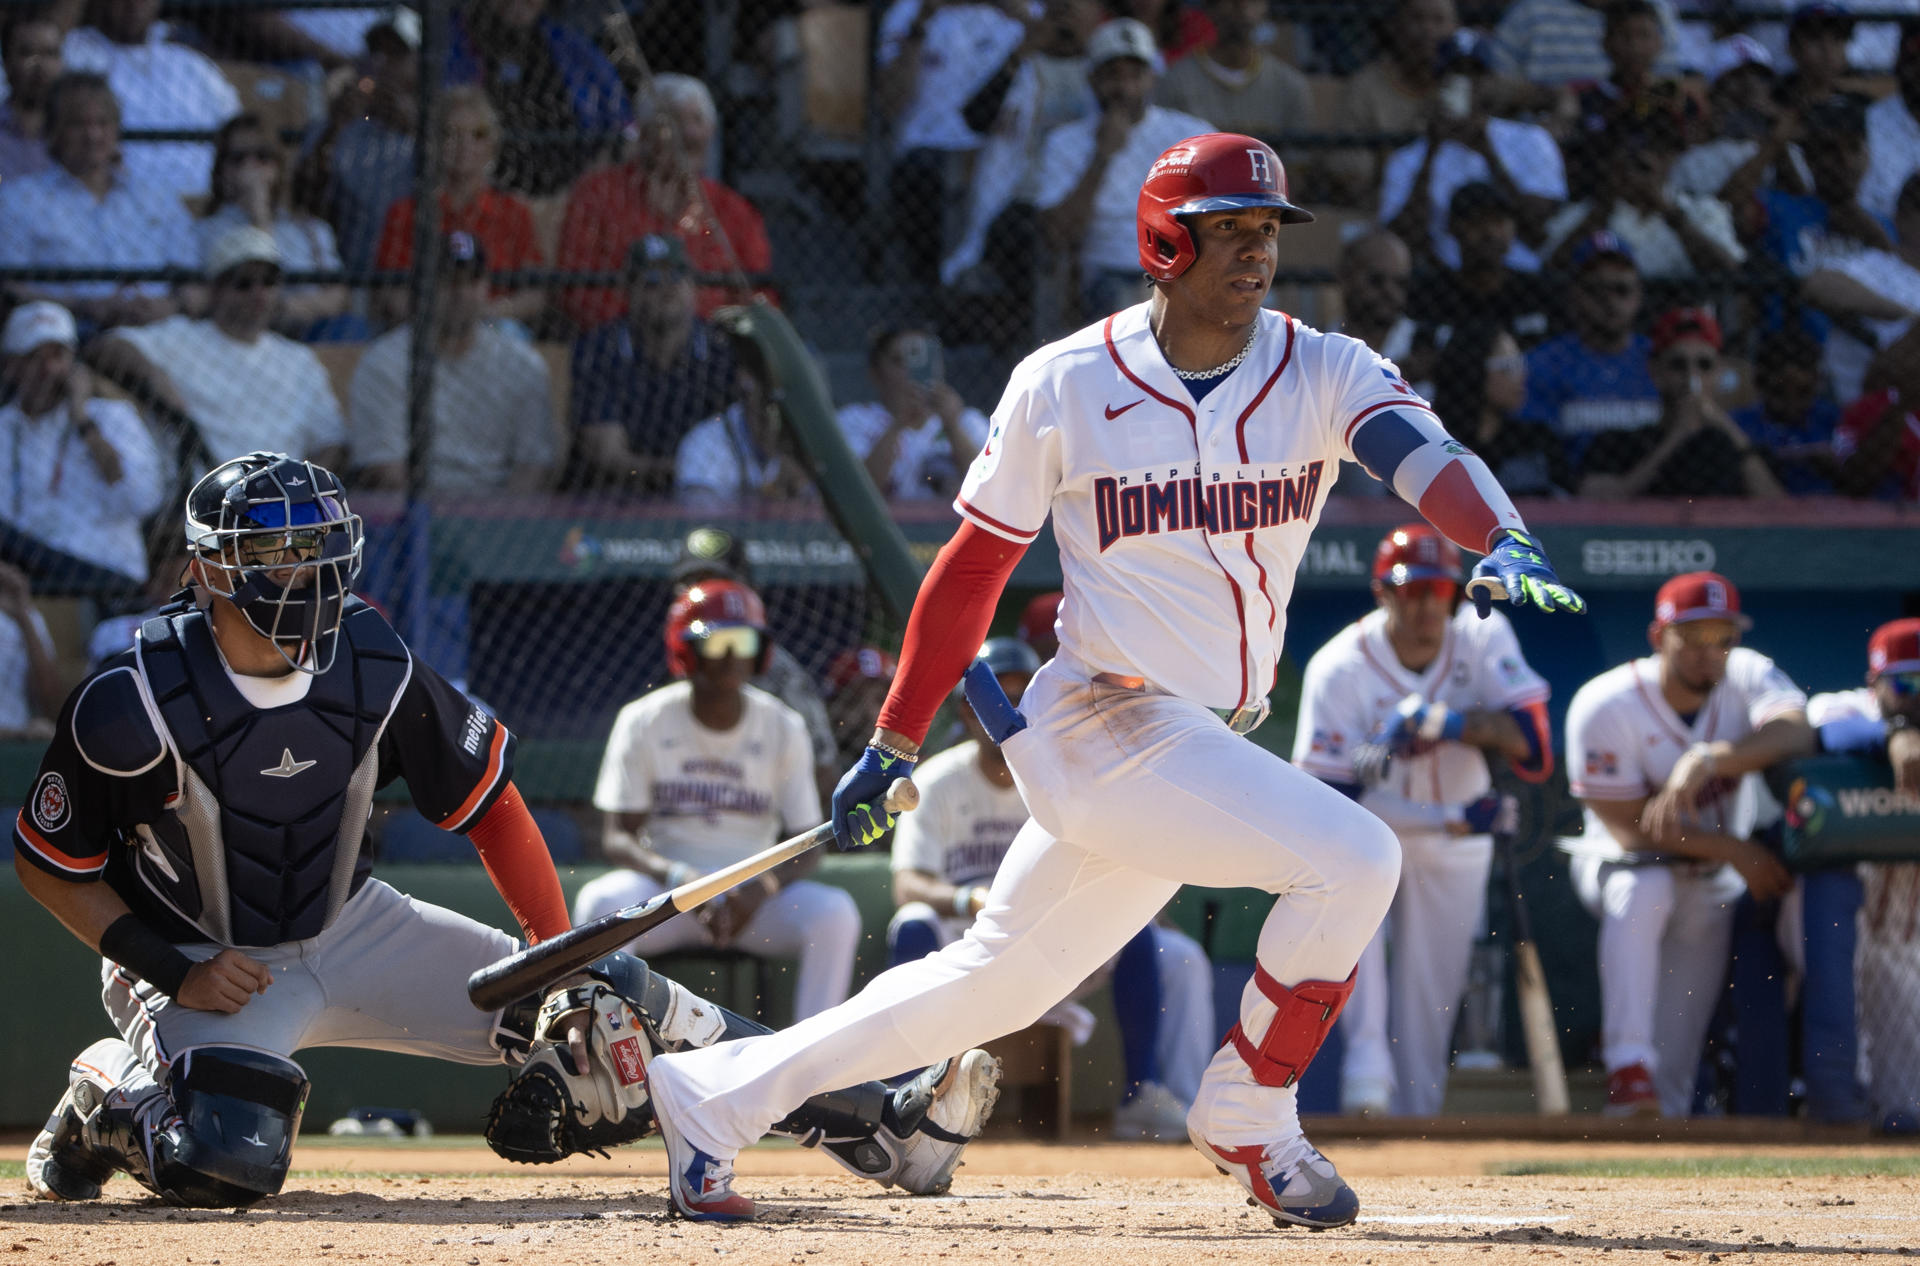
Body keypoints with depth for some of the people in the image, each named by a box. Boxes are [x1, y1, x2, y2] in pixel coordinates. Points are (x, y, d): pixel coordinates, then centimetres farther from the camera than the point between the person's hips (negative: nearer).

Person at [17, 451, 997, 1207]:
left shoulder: (370, 668, -14)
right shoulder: (133, 705, -26)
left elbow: (488, 802, -2)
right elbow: (46, 865, -14)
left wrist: (563, 960, -6)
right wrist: (170, 972, -23)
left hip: (349, 930, 4)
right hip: (197, 963, -4)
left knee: (610, 1000, -6)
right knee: (228, 1165, -34)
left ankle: (874, 1128, -1)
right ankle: (107, 1101, 2)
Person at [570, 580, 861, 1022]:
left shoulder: (783, 729, 2)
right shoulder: (644, 722, -1)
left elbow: (806, 848, 1)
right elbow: (619, 838, -4)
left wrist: (762, 887, -21)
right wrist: (680, 878, -24)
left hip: (753, 897, 1)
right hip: (663, 884, -1)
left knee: (834, 913, -28)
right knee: (601, 902, -34)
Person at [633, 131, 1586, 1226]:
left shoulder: (1323, 374, 1)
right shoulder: (1065, 385, -5)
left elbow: (1427, 457, -18)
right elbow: (974, 567, 3)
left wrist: (1504, 539, -40)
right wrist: (896, 742, 6)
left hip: (1207, 743, 5)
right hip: (1111, 727, -5)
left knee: (994, 983, 14)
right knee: (1354, 858, -19)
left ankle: (711, 1095, 26)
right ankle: (1248, 1121, -1)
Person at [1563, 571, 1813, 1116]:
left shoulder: (1748, 677, -12)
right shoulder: (1605, 707, -21)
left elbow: (1796, 732, -35)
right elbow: (1630, 827, -21)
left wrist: (1707, 760, -50)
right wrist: (1737, 851, -26)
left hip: (1711, 885, 3)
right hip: (1620, 864, -3)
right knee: (1643, 890, -39)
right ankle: (1629, 1066, -43)